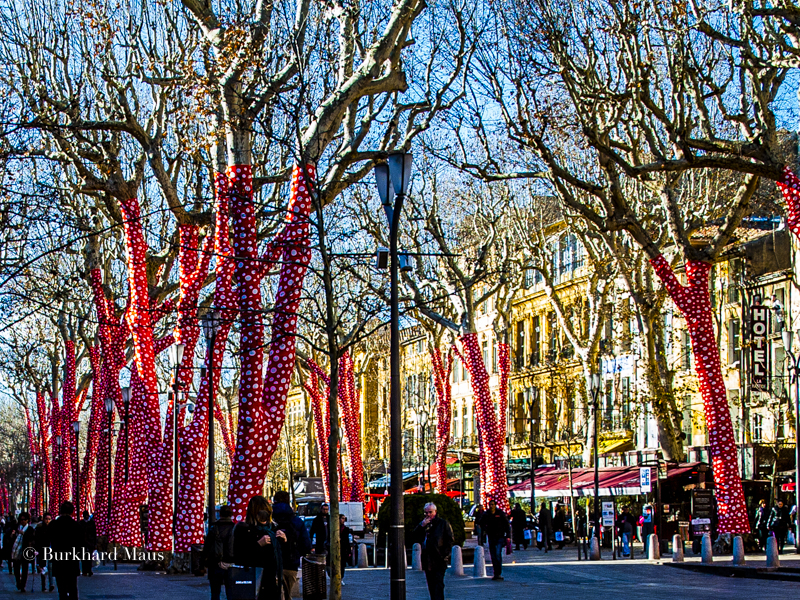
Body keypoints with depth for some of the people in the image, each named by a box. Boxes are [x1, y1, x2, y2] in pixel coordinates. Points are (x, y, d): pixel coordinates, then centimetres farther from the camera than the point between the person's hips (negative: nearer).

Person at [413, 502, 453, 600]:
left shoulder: (443, 523, 2)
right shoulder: (423, 524, 15)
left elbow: (449, 541, 1)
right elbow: (415, 538, 8)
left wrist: (444, 554, -9)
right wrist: (421, 526, -5)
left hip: (439, 561, -5)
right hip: (427, 561, 5)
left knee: (438, 584, -12)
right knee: (431, 586, 9)